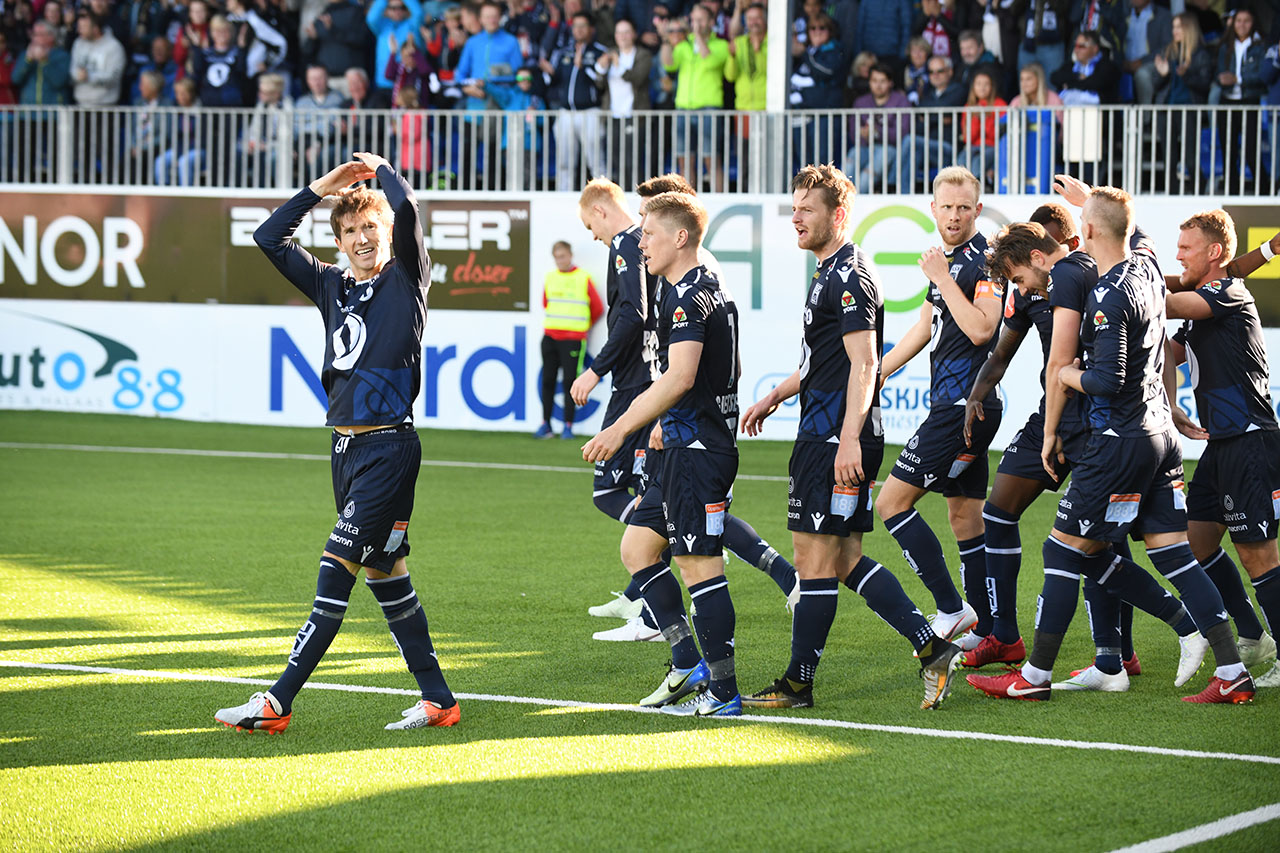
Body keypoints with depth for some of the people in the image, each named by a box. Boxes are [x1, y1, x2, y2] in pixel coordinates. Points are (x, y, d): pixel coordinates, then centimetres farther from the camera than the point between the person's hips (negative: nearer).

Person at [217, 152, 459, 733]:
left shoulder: (406, 280, -3)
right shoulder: (332, 286, 14)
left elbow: (406, 208, -18)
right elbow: (269, 239, 17)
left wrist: (381, 168, 1)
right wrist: (321, 188, 12)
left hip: (389, 446, -8)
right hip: (346, 445, 8)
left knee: (336, 571, -9)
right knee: (384, 575, 10)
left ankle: (278, 703, -10)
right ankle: (437, 699, 16)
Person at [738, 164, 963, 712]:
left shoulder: (850, 278, -13)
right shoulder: (829, 272, 19)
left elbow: (863, 364, -21)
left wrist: (849, 438, -27)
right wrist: (776, 396, 34)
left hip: (837, 438, -11)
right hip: (822, 434, 11)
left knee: (816, 558, -4)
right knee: (844, 561, 10)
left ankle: (798, 683, 2)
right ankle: (931, 647, 7)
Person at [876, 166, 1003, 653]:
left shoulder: (986, 260, -13)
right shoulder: (947, 259, 16)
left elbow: (981, 328, -25)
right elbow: (924, 328, 26)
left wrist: (942, 279, -20)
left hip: (966, 407, -10)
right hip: (953, 406, 10)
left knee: (892, 501, -9)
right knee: (966, 519, 11)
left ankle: (951, 609, -9)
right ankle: (987, 632, 13)